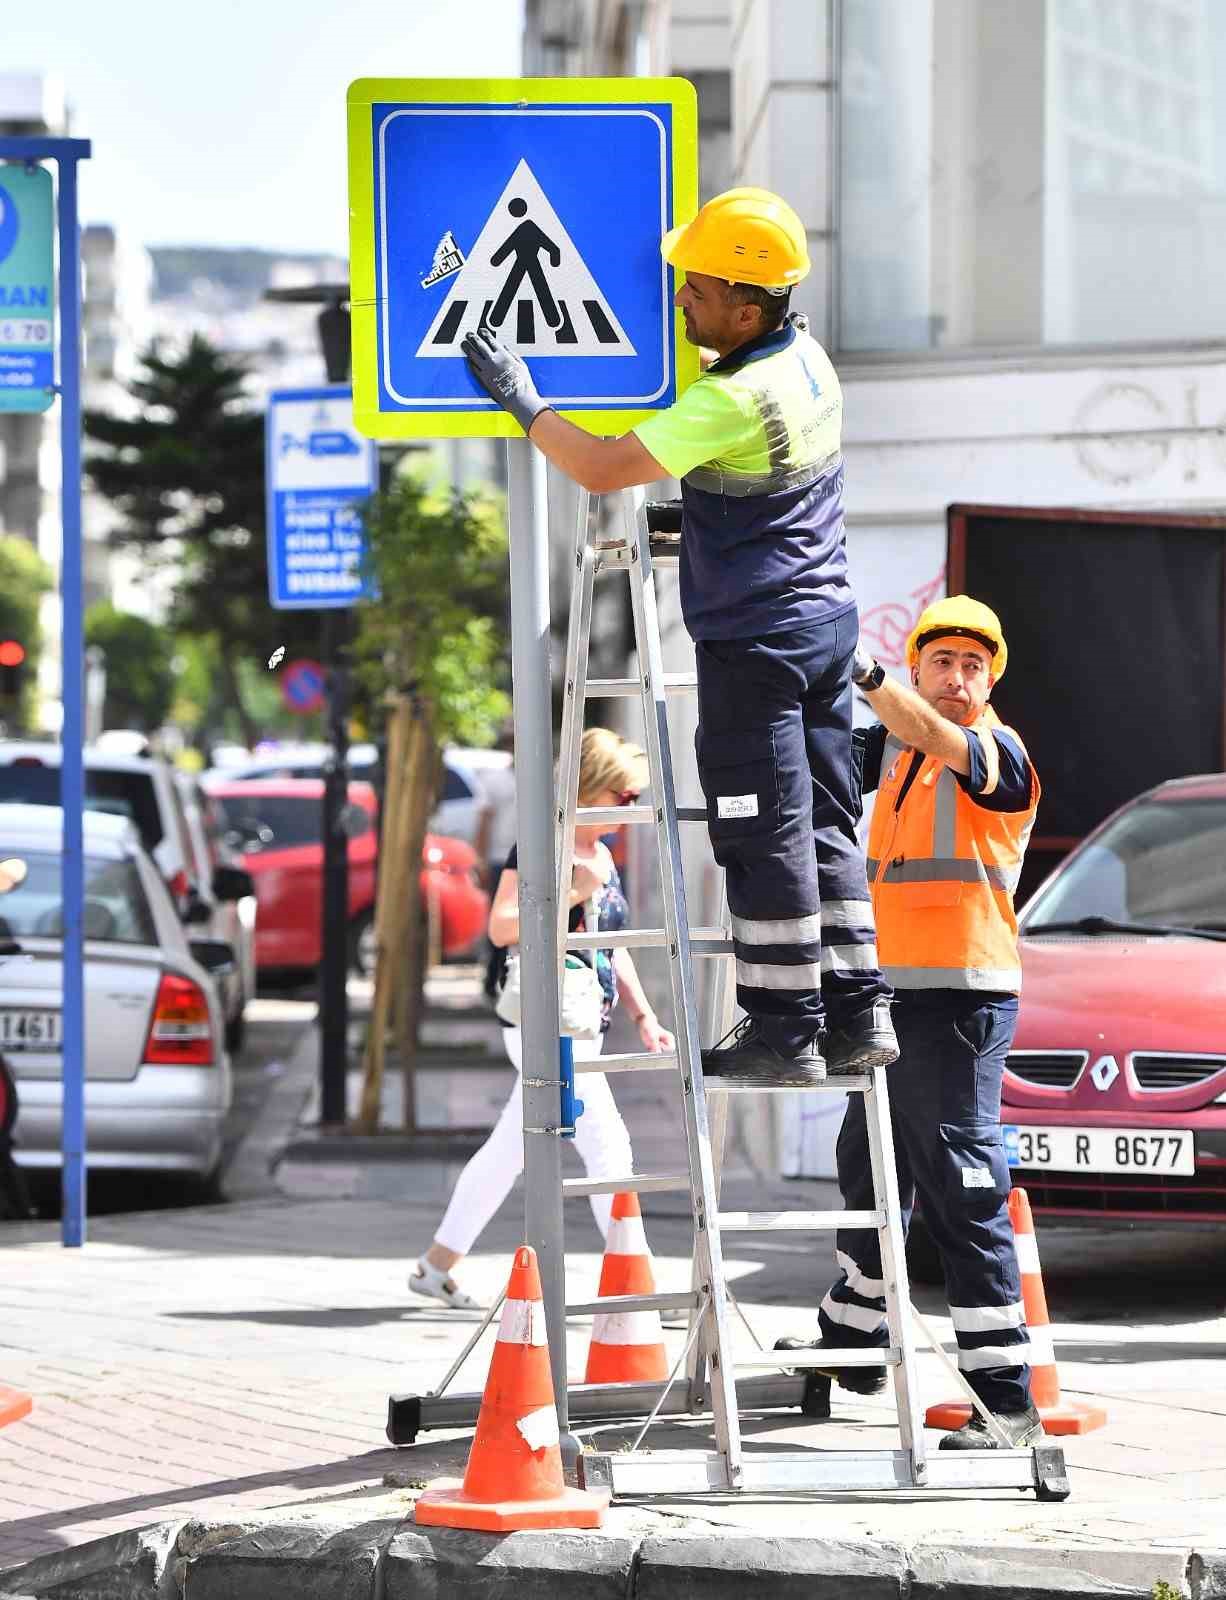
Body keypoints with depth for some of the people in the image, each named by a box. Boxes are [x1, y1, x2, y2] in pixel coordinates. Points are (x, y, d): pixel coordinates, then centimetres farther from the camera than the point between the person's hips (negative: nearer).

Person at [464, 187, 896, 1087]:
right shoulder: (809, 359, 5)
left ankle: (784, 1031, 2)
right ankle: (857, 1013, 13)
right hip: (827, 618, 9)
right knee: (824, 822, 12)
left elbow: (602, 470, -22)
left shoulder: (732, 402, -23)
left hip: (755, 641, -9)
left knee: (765, 835, -2)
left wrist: (522, 400, -12)